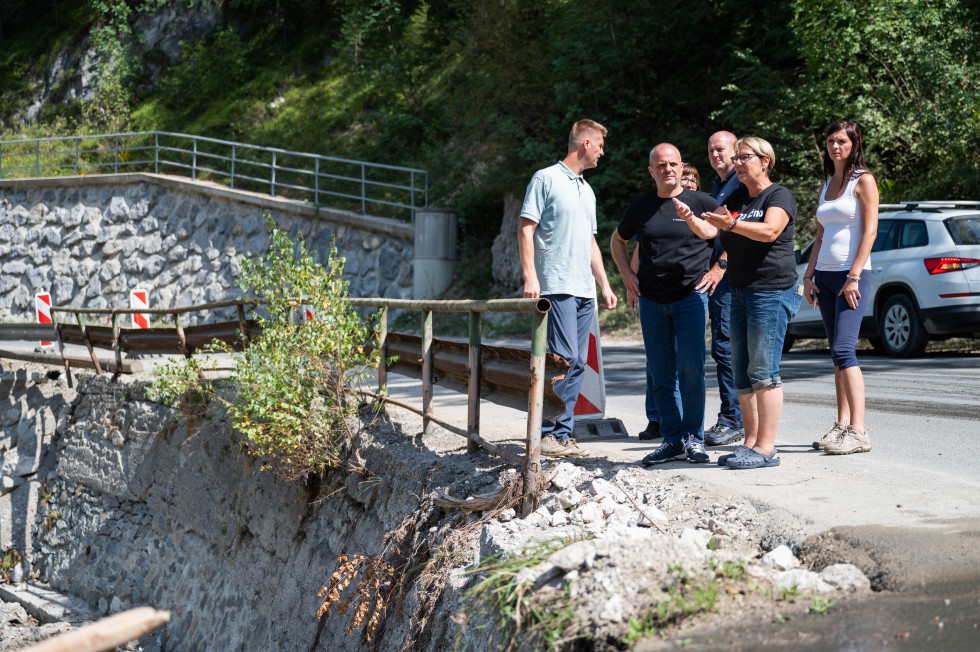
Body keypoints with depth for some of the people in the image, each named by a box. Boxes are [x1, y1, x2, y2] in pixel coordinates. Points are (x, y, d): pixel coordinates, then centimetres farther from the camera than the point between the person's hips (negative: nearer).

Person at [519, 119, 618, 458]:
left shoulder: (587, 191, 23)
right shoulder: (546, 179, -1)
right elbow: (526, 228, -6)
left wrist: (604, 285, 22)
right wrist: (530, 276, -15)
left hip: (584, 290, 8)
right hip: (557, 286, -8)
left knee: (578, 363, 4)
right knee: (564, 358, -14)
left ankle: (563, 434, 7)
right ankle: (547, 434, -11)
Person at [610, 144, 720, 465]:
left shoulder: (700, 202, 2)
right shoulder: (640, 207, 11)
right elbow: (617, 240, 25)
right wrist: (628, 275, 12)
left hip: (690, 297, -3)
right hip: (652, 301, 3)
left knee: (690, 369, -12)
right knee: (662, 374, 5)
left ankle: (693, 438, -1)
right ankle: (672, 440, 11)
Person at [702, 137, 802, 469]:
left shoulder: (779, 196, -4)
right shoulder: (736, 200, 19)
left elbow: (770, 231, -23)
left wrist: (732, 224, -36)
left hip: (772, 290, -8)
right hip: (741, 292, 8)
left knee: (763, 370, -10)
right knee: (742, 372, 7)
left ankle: (766, 447, -9)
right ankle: (751, 442, 12)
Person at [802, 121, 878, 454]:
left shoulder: (863, 181, -3)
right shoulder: (826, 186, 18)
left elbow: (870, 232, -11)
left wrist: (854, 276, -18)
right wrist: (808, 276, 11)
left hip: (852, 275, -7)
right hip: (825, 275, 7)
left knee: (843, 349, -17)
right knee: (837, 353, 7)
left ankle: (858, 431, -19)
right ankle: (842, 425, 10)